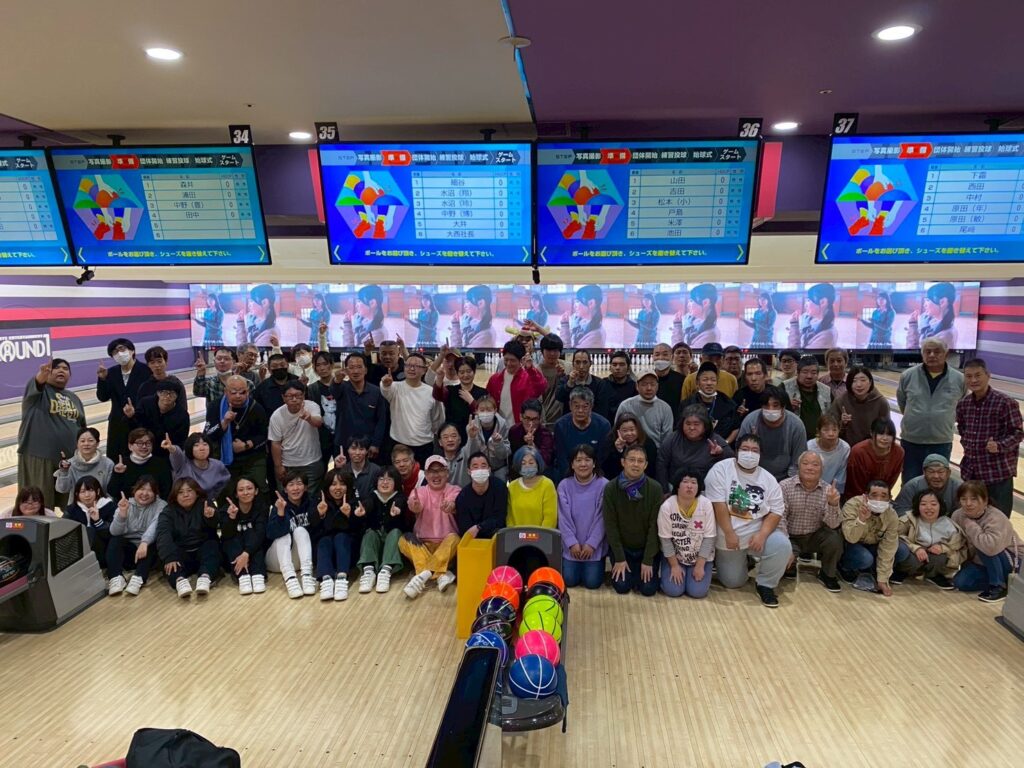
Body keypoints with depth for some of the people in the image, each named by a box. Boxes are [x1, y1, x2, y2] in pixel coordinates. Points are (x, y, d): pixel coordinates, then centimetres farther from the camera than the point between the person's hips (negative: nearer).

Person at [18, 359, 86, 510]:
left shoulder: (74, 398, 13)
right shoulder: (38, 391, -1)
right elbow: (37, 382, -27)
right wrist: (42, 373, -50)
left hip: (70, 458, 4)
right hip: (39, 457, -4)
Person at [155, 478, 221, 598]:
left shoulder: (204, 505, -1)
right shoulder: (168, 511, 1)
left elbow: (216, 526, -21)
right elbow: (163, 535, -16)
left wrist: (212, 517, -48)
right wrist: (169, 557, -34)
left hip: (203, 551, -1)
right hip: (181, 553, 1)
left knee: (212, 545, -29)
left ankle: (205, 577, -50)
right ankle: (179, 580, -48)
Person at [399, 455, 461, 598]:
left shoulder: (455, 490, -1)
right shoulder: (419, 491, 3)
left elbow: (455, 504, -26)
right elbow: (415, 506, -21)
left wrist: (452, 506, -52)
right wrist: (415, 507, -47)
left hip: (446, 544, -1)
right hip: (422, 544, 2)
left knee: (454, 538, -31)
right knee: (405, 540, -25)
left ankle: (424, 575, -35)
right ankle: (441, 574, -33)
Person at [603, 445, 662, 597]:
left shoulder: (655, 488, -15)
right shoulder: (610, 488, -14)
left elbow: (654, 526, -13)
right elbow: (610, 525, -11)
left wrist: (648, 560, -13)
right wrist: (619, 558, -12)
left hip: (648, 547, 0)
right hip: (621, 547, 0)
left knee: (648, 589, -9)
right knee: (622, 587, -10)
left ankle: (642, 568, 23)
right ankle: (630, 571, 23)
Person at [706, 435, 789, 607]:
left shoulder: (768, 479, -2)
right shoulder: (721, 469, -13)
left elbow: (776, 512, -5)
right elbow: (718, 504, -18)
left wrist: (762, 535, -20)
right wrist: (729, 534, -20)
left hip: (758, 531, 2)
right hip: (728, 536, -2)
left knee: (783, 545, -26)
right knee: (733, 582, 3)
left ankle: (765, 584, -1)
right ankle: (732, 559, 38)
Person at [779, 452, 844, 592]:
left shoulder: (828, 490, -8)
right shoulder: (784, 486, -14)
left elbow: (833, 525, -16)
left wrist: (833, 504, -36)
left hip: (815, 536, 2)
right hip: (791, 538, -2)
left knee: (834, 539, -28)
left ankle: (827, 574, 3)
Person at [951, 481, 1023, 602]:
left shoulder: (996, 518, -30)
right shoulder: (957, 515, -11)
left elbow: (991, 547, -47)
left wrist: (970, 525, -37)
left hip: (1012, 561, -6)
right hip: (981, 562, 6)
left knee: (983, 547, -34)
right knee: (960, 582, -13)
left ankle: (999, 587, -15)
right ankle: (1001, 579, 8)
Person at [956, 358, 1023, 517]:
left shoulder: (1005, 403, -13)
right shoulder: (963, 404, 3)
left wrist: (999, 445, -28)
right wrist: (966, 443, 6)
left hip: (998, 472, -5)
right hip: (970, 471, 5)